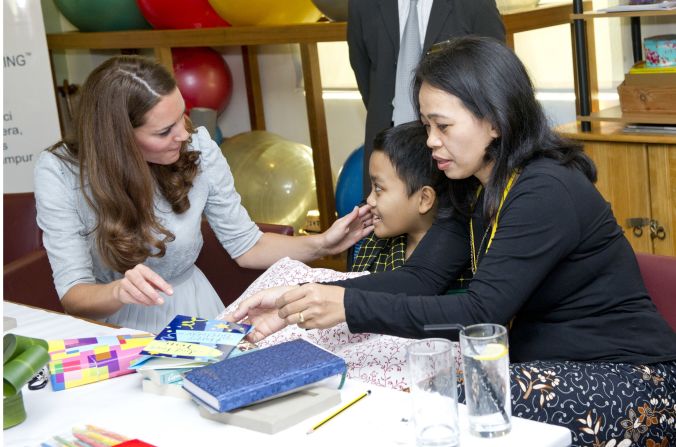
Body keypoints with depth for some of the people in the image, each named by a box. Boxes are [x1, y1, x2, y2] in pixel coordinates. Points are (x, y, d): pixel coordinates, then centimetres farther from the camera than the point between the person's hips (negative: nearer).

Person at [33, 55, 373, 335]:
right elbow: (73, 295, -17)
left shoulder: (199, 151, -10)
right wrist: (119, 292, -38)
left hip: (191, 313, 2)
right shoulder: (59, 173, -16)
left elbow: (245, 246, 3)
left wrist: (320, 244, -10)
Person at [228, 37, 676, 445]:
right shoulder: (473, 189, 4)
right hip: (546, 360, 7)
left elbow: (481, 311, -27)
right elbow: (420, 277, -4)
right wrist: (302, 298, -16)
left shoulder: (545, 192, -23)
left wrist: (350, 306, -29)